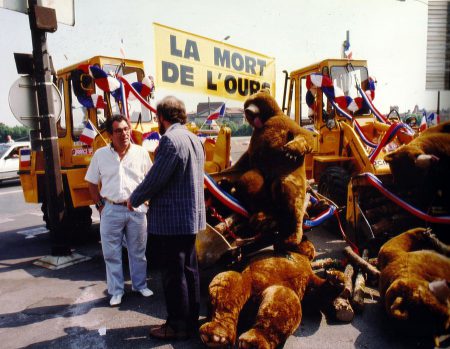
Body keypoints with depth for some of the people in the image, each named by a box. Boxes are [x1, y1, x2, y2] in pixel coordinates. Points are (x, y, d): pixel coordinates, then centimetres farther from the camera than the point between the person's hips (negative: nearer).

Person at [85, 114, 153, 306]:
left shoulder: (141, 153, -1)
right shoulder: (100, 155, 0)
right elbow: (92, 183, 8)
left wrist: (144, 202, 0)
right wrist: (100, 206, 1)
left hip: (137, 210, 0)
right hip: (111, 210, 0)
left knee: (138, 252, 14)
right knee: (112, 254, 9)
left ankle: (140, 285, 32)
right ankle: (116, 291, 24)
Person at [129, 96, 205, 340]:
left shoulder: (170, 139, -17)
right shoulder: (194, 139, 12)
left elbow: (155, 179, -19)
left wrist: (134, 200, -1)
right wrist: (148, 196, 19)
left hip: (170, 219, -9)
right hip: (191, 217, 9)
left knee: (173, 274, 3)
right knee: (189, 269, 17)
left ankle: (177, 326, 16)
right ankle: (191, 318, 30)